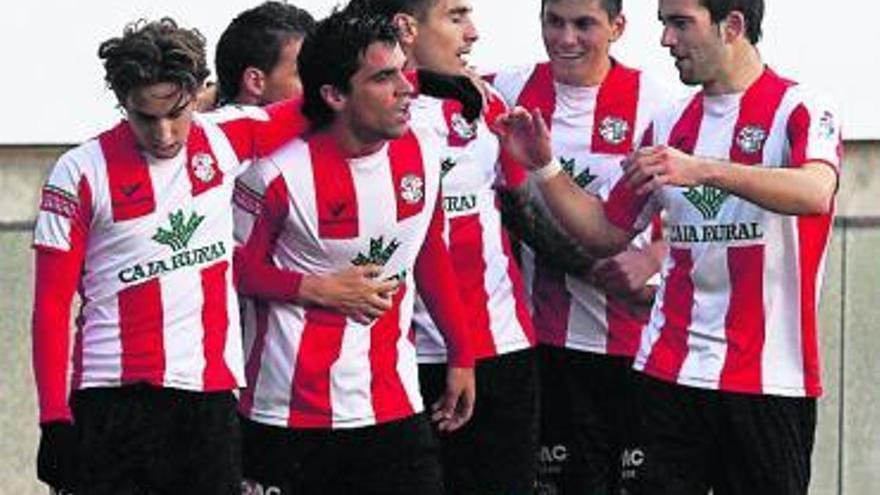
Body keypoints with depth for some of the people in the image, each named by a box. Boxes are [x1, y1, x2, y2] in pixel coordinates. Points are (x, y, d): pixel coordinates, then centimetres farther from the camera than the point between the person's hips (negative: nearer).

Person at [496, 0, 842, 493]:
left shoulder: (800, 110, -5)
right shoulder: (670, 125, 15)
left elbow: (815, 194, -26)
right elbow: (607, 232, 19)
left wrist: (703, 169, -37)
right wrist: (544, 166, 6)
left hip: (769, 379, -5)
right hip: (670, 374, 5)